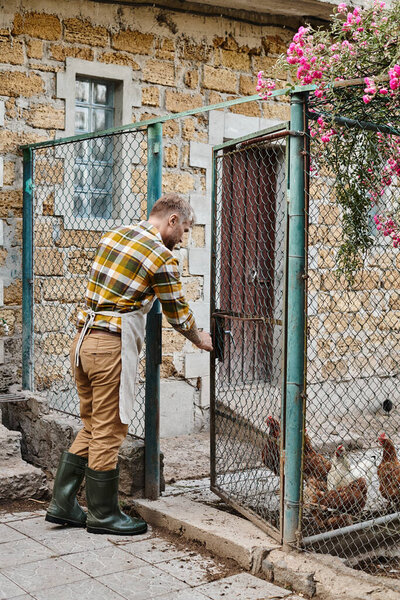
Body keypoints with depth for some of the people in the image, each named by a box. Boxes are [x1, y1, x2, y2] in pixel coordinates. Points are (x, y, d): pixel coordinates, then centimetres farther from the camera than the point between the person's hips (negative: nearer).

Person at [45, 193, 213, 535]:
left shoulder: (113, 236, 13)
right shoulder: (162, 257, -9)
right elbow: (177, 313, 0)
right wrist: (199, 340, 18)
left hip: (83, 340, 8)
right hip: (112, 347, -8)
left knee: (92, 427, 17)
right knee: (108, 433, 3)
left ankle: (63, 504, 22)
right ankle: (103, 514, 15)